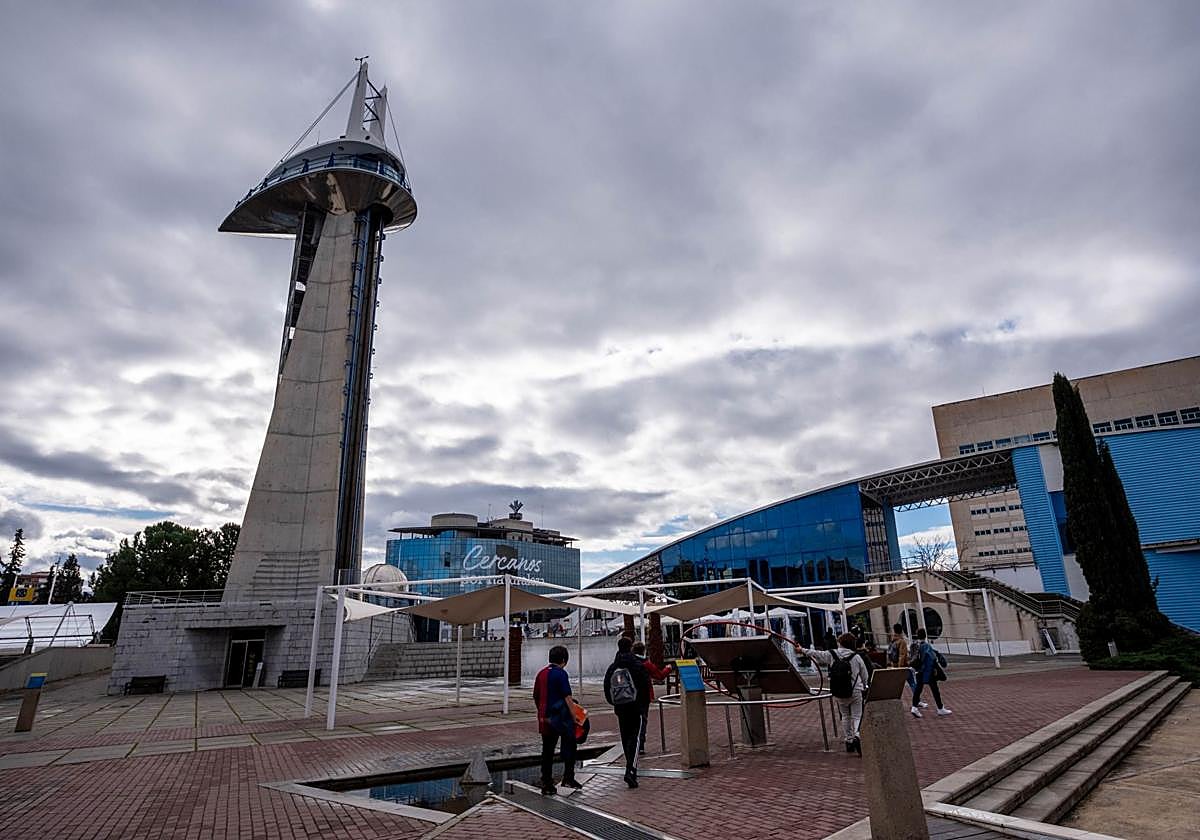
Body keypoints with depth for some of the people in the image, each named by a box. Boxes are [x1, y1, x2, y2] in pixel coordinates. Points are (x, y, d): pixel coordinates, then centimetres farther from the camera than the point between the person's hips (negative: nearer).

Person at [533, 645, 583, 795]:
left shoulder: (541, 674, 9)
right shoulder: (561, 673, -12)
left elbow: (536, 698, 15)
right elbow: (567, 698, -15)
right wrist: (574, 716, -10)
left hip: (544, 719, 6)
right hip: (561, 717, -6)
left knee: (547, 750, 11)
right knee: (569, 746, 9)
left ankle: (547, 785, 14)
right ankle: (568, 778, 6)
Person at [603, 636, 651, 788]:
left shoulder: (612, 668, 6)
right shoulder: (638, 665, -8)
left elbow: (607, 690, 10)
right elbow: (645, 687, -8)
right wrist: (645, 706, 3)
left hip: (620, 709, 4)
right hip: (636, 707, -4)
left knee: (625, 739, 15)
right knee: (634, 738, -5)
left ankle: (631, 769, 23)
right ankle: (630, 770, -19)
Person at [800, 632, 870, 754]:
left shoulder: (830, 655, -7)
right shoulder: (856, 657, -9)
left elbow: (815, 654, 7)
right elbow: (865, 676, 2)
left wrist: (802, 650, 23)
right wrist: (863, 687, 21)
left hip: (838, 694, 2)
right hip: (855, 692, -2)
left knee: (845, 716, 18)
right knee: (856, 715, 5)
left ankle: (849, 741, 21)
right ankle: (856, 736, -18)